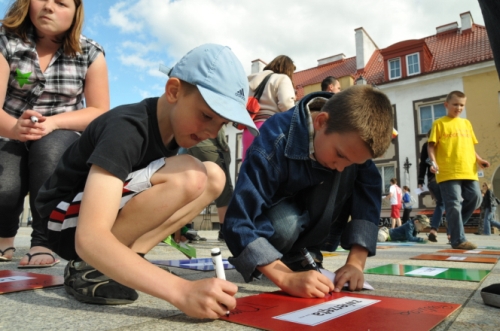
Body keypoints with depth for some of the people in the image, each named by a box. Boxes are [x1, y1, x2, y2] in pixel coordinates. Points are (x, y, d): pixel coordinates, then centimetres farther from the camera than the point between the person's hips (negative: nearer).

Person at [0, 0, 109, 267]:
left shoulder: (91, 53, -4)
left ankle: (44, 241, -20)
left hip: (61, 141, 0)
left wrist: (53, 122, -23)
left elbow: (100, 112, -7)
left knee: (49, 145, -35)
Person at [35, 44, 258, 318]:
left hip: (115, 218, 8)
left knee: (213, 177, -8)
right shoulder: (126, 129, -28)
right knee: (188, 177, -29)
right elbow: (89, 238, -37)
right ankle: (87, 268, -14)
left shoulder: (173, 125, -3)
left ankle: (113, 264, -6)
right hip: (67, 224, -8)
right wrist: (181, 291, -45)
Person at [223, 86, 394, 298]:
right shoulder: (275, 143, -37)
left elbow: (368, 197, -19)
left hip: (311, 211, 5)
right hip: (274, 208, -4)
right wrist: (286, 278, -51)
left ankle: (299, 253, -10)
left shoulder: (352, 137, -22)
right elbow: (239, 222, -41)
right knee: (286, 226, -39)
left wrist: (356, 262, -30)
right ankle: (260, 260, -4)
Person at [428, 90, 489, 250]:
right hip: (448, 171, -6)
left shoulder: (466, 123, 20)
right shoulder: (440, 123, 3)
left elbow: (470, 146, 23)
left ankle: (454, 226, 21)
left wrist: (479, 160, 6)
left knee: (475, 198, 2)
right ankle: (458, 239, 0)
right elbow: (431, 145, -2)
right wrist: (433, 161, -18)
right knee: (454, 204, -6)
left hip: (468, 171, 6)